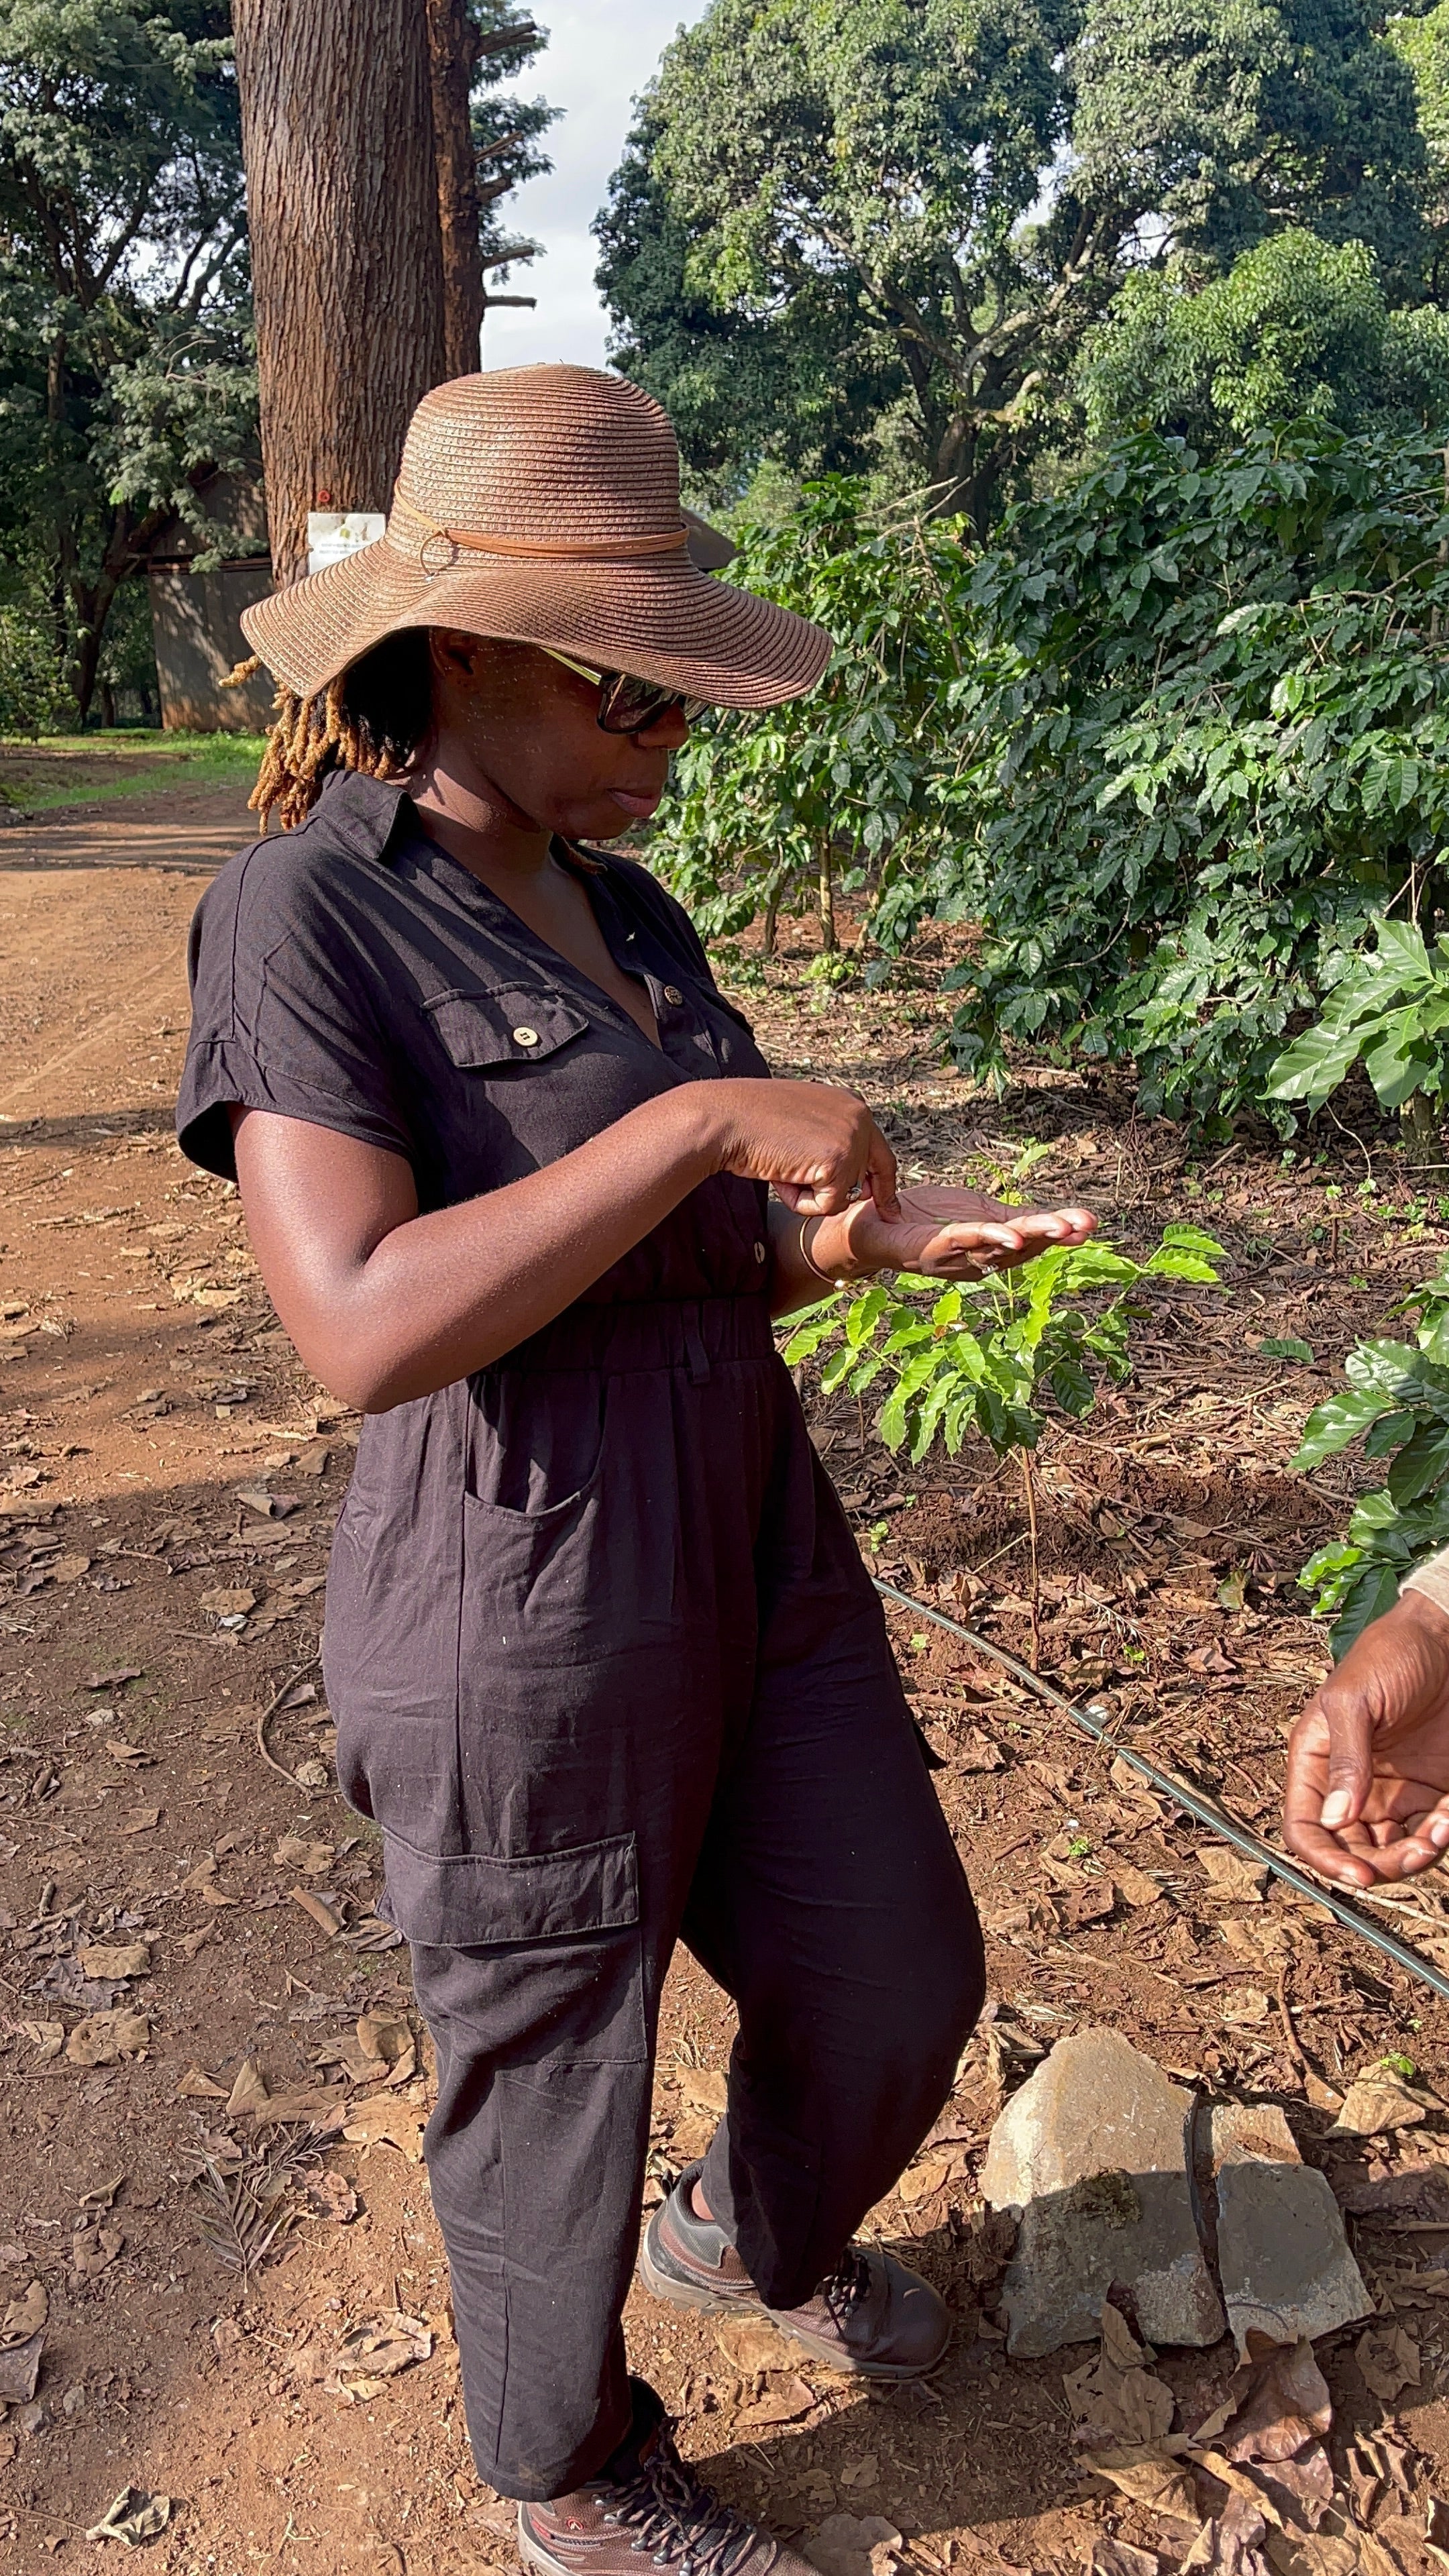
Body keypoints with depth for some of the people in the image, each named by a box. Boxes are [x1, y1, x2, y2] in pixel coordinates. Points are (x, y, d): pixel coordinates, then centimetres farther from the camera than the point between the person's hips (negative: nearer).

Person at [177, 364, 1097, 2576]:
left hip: (757, 1558, 8)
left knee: (899, 1980, 21)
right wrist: (705, 1117, -28)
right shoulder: (303, 917, -16)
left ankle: (758, 2236, 55)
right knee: (555, 2088, 16)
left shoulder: (628, 919, 8)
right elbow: (363, 1333, -28)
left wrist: (903, 1230, -5)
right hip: (527, 1628, -7)